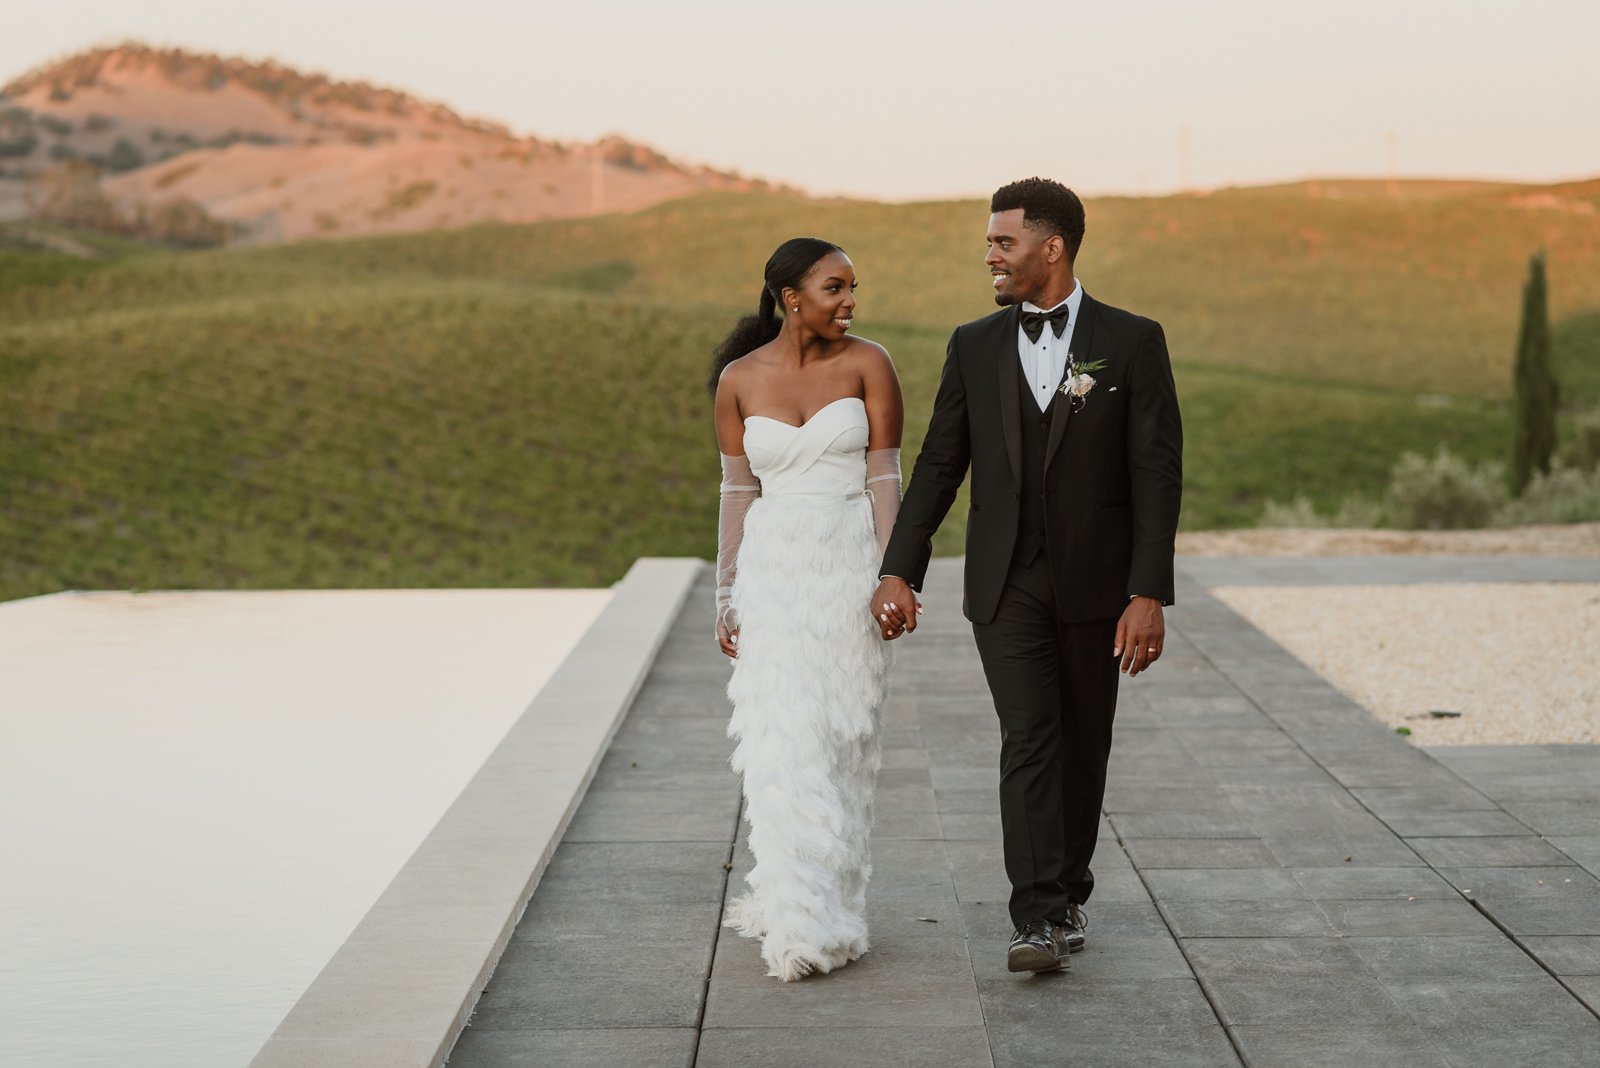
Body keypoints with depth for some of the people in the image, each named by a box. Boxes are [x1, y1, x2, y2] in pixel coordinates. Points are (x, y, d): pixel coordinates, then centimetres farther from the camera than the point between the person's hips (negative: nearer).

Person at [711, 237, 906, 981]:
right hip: (774, 570, 0)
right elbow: (737, 492, 6)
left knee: (842, 740, 6)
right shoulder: (739, 379, 2)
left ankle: (827, 900, 19)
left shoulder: (868, 364, -2)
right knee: (785, 745, -6)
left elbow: (884, 478, -4)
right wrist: (726, 599, 5)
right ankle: (802, 920, -3)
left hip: (851, 564, 0)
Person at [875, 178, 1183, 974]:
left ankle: (1068, 889, 30)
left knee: (1082, 747, 11)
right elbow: (939, 465, 5)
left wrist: (1149, 594, -14)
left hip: (1095, 584, -1)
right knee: (1027, 741, -11)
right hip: (1006, 585, 1)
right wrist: (898, 571, -4)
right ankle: (1040, 923, -15)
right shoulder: (974, 346, 4)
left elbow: (1157, 474, -8)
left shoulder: (1132, 342, -5)